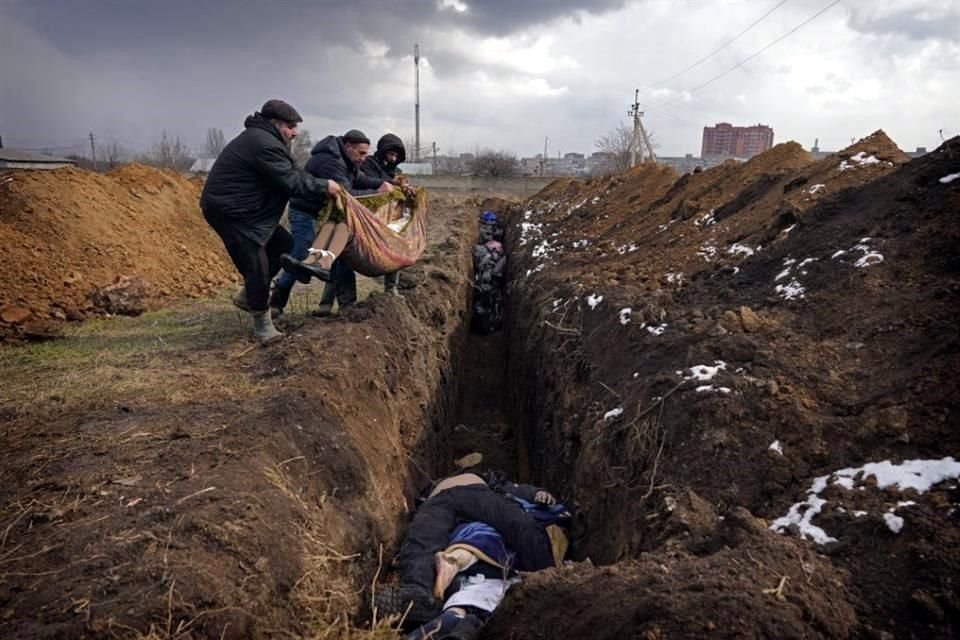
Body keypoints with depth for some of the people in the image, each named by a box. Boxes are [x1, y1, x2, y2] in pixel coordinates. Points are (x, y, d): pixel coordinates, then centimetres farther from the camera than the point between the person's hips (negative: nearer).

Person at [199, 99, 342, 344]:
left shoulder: (262, 139, 15)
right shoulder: (264, 144, -21)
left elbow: (290, 174, 13)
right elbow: (291, 182, -22)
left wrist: (320, 190, 4)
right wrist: (324, 187, -11)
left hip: (243, 209, 11)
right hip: (229, 211, -11)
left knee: (283, 243, 14)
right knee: (257, 266, -8)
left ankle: (247, 296, 21)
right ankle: (262, 322, 7)